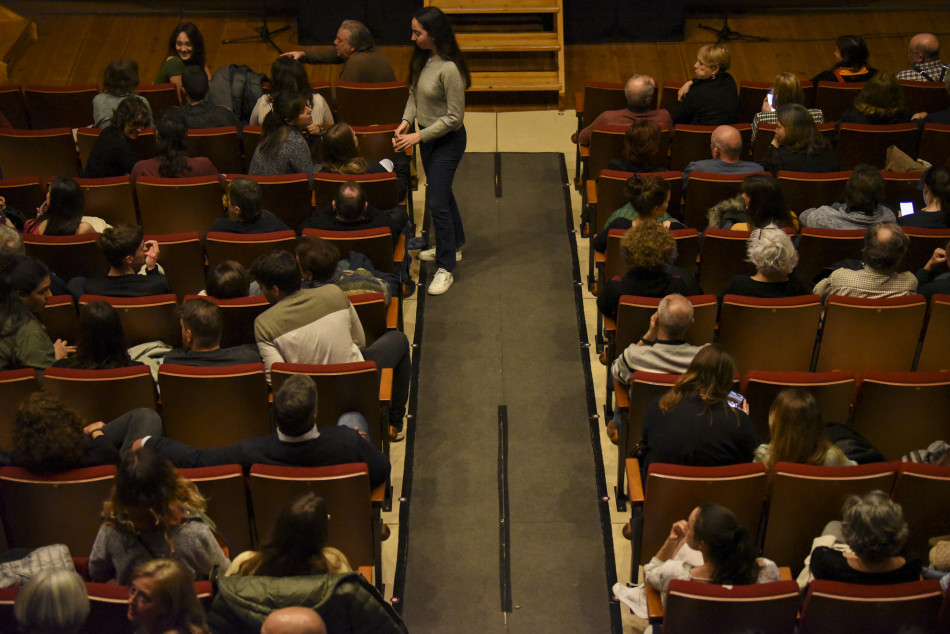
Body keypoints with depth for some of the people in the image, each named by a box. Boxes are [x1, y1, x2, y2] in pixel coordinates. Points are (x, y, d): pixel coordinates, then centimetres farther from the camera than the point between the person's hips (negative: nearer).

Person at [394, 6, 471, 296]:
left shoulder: (449, 69, -27)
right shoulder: (422, 59, -1)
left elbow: (454, 117, -23)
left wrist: (419, 136, -23)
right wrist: (406, 122, -6)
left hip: (447, 140, -9)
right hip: (427, 136, 9)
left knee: (436, 201, -8)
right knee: (442, 192, 23)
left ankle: (446, 267, 2)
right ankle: (453, 245, 42)